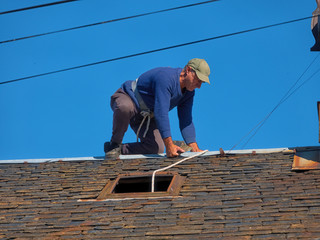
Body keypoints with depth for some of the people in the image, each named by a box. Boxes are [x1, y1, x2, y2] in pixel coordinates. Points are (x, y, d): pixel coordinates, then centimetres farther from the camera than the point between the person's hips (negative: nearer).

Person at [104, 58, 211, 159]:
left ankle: (121, 150, 2)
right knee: (125, 107, -45)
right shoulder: (166, 78, -33)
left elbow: (186, 121, 0)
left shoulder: (189, 92, -5)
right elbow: (161, 113, -40)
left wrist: (195, 149, -11)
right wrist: (169, 145, -43)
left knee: (157, 149, -12)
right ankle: (114, 144, -21)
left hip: (146, 116, 8)